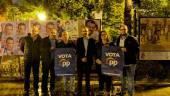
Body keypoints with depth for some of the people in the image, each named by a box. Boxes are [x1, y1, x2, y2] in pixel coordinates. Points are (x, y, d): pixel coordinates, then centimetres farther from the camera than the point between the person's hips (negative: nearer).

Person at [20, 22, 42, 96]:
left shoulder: (40, 39, -3)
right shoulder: (26, 38, -1)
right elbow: (21, 47, 15)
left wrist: (37, 54, 5)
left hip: (36, 60, 0)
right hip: (27, 59, 0)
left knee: (36, 76, 5)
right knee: (26, 76, 4)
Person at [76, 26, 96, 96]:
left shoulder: (92, 40, 5)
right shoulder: (79, 40, 6)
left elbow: (93, 51, 2)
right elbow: (77, 51, 3)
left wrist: (87, 58, -8)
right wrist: (81, 58, -10)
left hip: (88, 61, 0)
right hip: (80, 61, 0)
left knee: (87, 76, 5)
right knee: (80, 76, 2)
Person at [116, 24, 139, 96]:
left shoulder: (132, 39, -5)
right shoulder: (118, 39, 12)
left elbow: (136, 49, -10)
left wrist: (127, 50, -18)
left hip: (130, 62, -5)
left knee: (130, 79, -3)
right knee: (122, 79, 16)